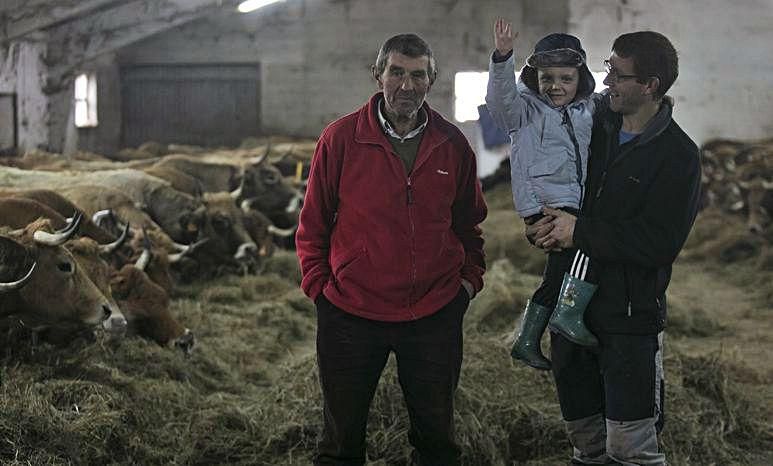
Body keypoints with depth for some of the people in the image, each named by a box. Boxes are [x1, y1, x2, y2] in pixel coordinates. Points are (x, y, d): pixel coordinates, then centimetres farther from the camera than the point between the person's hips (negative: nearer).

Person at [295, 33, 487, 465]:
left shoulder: (453, 145, 2)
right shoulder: (341, 138, -5)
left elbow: (469, 222, 15)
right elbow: (313, 223, 2)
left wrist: (470, 279, 6)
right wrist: (319, 285, -2)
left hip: (435, 315, 2)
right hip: (351, 314, -2)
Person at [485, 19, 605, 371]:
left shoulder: (591, 109, 14)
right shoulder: (526, 109, -2)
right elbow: (502, 97, -20)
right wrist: (502, 58, -37)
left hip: (575, 204, 7)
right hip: (545, 203, -7)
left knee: (559, 274, 16)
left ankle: (527, 341, 30)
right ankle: (568, 313, -25)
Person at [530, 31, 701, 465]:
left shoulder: (678, 156, -11)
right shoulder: (598, 130, 7)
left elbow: (660, 244, -20)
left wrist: (580, 232, -18)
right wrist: (548, 226, -5)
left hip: (630, 318, -6)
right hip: (571, 303, 6)